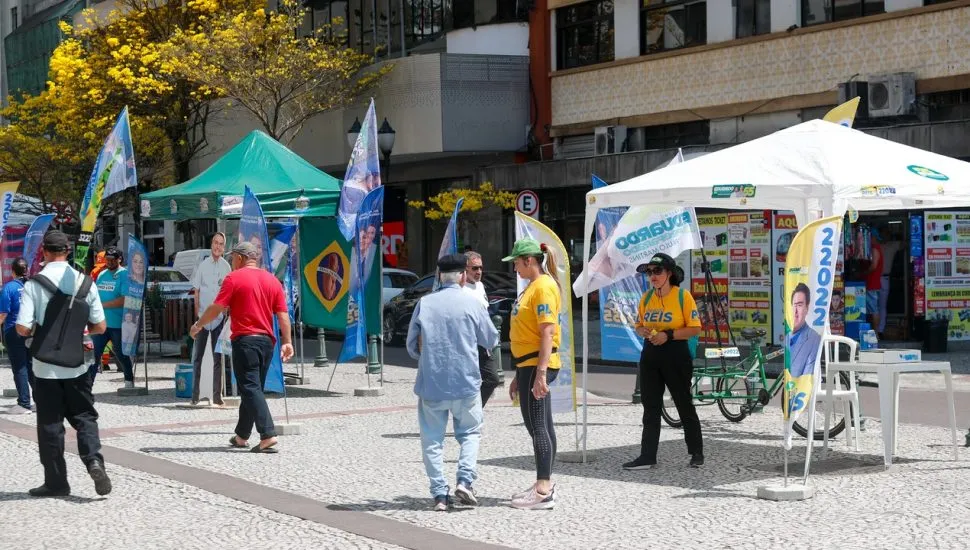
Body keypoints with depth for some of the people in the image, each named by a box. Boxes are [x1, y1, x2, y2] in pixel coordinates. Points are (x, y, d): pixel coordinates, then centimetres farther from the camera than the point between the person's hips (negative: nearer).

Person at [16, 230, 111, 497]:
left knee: (50, 424, 8)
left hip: (45, 367, -2)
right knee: (84, 417, 13)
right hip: (76, 366, 2)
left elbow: (23, 328, -15)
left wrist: (40, 331, 7)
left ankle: (56, 482, 12)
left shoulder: (34, 284, -11)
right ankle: (94, 460, -11)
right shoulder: (84, 282, -4)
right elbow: (99, 326, -1)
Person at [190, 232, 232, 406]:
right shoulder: (203, 265, 2)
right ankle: (195, 395, 7)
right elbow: (196, 290, 4)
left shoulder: (226, 267, 5)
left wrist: (227, 311, 0)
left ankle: (216, 396, 7)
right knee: (197, 356, 2)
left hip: (219, 316, 1)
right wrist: (197, 312, -3)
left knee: (218, 357, 4)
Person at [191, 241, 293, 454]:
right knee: (253, 388, 15)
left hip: (245, 340, -6)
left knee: (250, 389, -8)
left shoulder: (234, 278, -6)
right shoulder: (272, 280, 10)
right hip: (267, 341, 6)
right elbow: (283, 314, 5)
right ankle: (241, 436, 24)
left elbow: (216, 308, -7)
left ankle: (268, 436, -21)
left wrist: (198, 326, 7)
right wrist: (287, 341, 7)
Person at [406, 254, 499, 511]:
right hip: (466, 382, -1)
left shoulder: (424, 303, 0)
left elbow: (412, 346, 7)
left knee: (432, 439, 8)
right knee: (470, 432, 15)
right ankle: (465, 480, -4)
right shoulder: (471, 303, -4)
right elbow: (491, 340, 8)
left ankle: (439, 494, 4)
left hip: (430, 382, 1)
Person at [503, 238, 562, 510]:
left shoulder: (544, 287, -13)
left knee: (538, 426, -10)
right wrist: (519, 375, 23)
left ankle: (544, 492, -10)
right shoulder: (532, 287, 19)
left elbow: (548, 333, -20)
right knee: (540, 426, 13)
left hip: (537, 365, -10)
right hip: (528, 365, 10)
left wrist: (540, 373, -26)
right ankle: (544, 485, 18)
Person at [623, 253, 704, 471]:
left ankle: (697, 453, 18)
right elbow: (639, 325, 18)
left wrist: (668, 335, -19)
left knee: (684, 405, 4)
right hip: (650, 355, 5)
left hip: (676, 356, -5)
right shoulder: (646, 297, 9)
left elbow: (695, 328, -10)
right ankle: (647, 456, 7)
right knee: (650, 407, 5)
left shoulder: (683, 296, -8)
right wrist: (643, 332, -6)